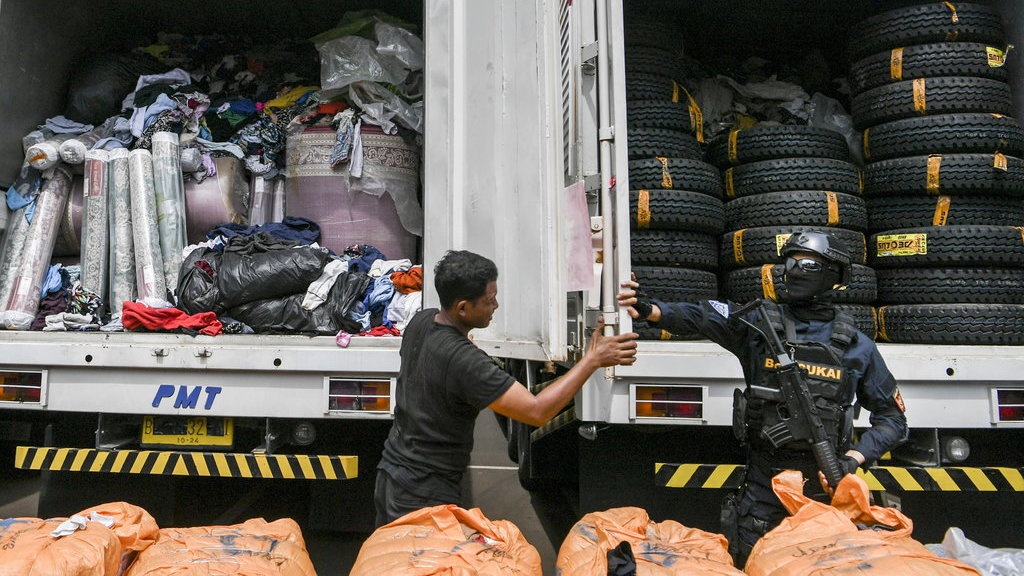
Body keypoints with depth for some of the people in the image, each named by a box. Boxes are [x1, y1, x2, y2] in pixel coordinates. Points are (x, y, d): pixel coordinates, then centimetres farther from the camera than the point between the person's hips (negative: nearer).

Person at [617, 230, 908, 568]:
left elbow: (892, 417, 5)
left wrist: (854, 459, -10)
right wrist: (651, 310, -39)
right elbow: (702, 317, -21)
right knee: (749, 564, 9)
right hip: (764, 481, 0)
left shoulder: (857, 346, 0)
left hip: (825, 485, 0)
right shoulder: (759, 324, -2)